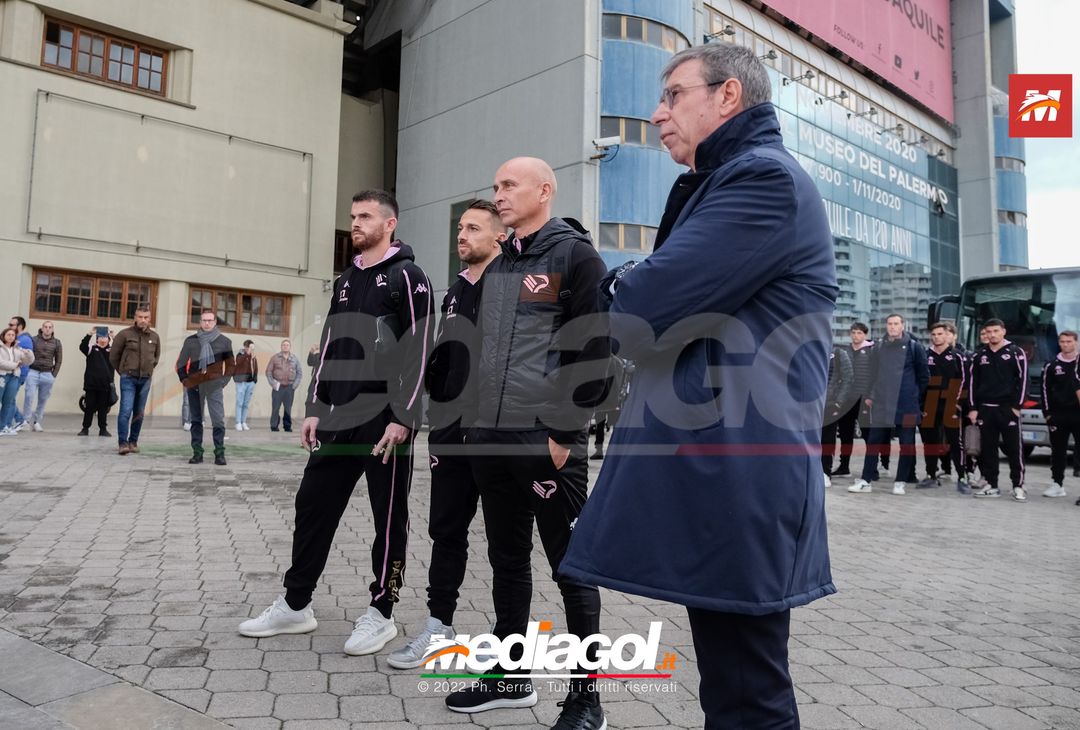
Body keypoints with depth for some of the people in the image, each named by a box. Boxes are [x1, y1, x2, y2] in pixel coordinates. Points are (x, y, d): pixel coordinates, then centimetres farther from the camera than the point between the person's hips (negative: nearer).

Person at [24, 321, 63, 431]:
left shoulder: (56, 342, 6)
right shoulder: (34, 340, 2)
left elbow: (58, 360, 7)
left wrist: (54, 375, 0)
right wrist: (26, 370, -4)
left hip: (47, 374, 2)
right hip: (33, 372, -1)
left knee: (43, 399, 5)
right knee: (29, 396, -10)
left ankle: (36, 421, 16)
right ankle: (26, 420, -1)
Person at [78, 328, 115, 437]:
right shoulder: (92, 349, 5)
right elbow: (82, 346, -12)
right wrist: (90, 334, -23)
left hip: (105, 385, 1)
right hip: (91, 383, 0)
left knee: (103, 408, 6)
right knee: (89, 407, 5)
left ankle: (103, 429, 13)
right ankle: (85, 428, 13)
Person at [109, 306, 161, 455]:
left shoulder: (154, 337, 6)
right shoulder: (125, 334, -5)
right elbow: (113, 355, 3)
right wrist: (122, 370, 8)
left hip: (145, 380, 4)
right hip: (128, 379, -4)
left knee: (139, 413, 9)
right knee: (126, 410, -13)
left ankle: (133, 442, 18)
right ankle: (123, 443, -11)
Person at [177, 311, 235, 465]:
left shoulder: (224, 341, 6)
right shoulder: (191, 341, 8)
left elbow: (231, 364, 11)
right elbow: (180, 363, 11)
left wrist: (223, 381, 1)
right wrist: (186, 381, 0)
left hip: (214, 386, -2)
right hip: (194, 386, 2)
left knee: (218, 420, -7)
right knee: (196, 420, 6)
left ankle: (219, 453, -3)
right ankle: (197, 452, 10)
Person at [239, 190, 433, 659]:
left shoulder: (407, 277, -5)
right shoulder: (345, 281, 18)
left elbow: (418, 353, -12)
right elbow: (329, 347, 18)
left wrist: (403, 419, -18)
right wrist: (315, 409, 12)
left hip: (386, 420, -7)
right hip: (339, 418, 7)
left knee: (388, 517, 3)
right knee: (313, 506, 10)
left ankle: (381, 614, 16)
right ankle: (295, 606, 23)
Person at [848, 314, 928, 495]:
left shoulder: (914, 347, -1)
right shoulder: (878, 347, 11)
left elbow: (924, 375, 2)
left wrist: (919, 398, 1)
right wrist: (870, 395, 10)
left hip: (906, 404, -3)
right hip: (881, 404, 3)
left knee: (906, 443, 4)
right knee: (874, 442, 3)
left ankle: (901, 482, 14)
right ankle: (866, 480, 7)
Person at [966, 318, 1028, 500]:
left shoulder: (1016, 353, 1)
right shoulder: (978, 355, 9)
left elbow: (1022, 380, -3)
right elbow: (972, 382, 10)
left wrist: (1017, 406, -8)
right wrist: (972, 408, 4)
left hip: (1008, 408, -3)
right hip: (985, 409, 3)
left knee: (1014, 448, -1)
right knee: (988, 449, 5)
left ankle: (1018, 486, 6)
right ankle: (991, 485, 12)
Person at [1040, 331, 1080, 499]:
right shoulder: (1051, 365, 6)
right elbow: (1046, 389, 7)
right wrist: (1047, 413, 2)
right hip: (1058, 414, 2)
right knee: (1058, 451, 9)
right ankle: (1057, 484, 19)